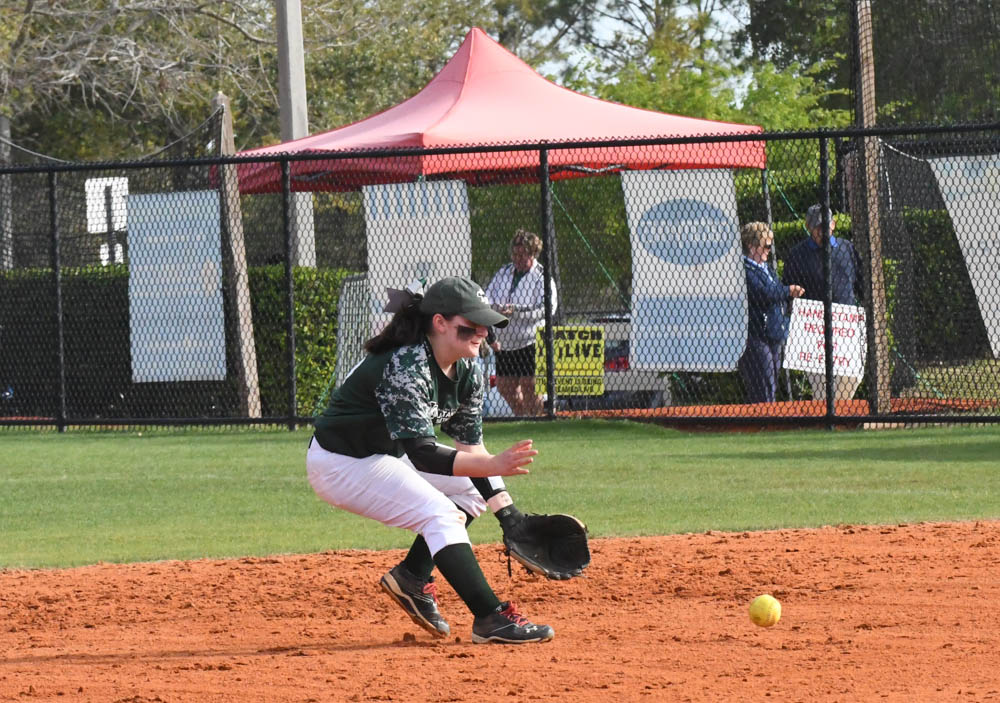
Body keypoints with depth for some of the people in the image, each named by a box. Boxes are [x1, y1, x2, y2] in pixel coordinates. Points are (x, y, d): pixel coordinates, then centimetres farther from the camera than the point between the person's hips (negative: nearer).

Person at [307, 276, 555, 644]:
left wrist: (508, 514, -9)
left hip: (387, 453, 10)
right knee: (438, 512, -24)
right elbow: (422, 455, -36)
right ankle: (491, 619, -28)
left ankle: (411, 576, 9)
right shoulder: (406, 367, -31)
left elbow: (470, 446, 0)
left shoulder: (467, 371, -5)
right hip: (342, 464, -10)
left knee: (472, 488, 9)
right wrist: (493, 465, -46)